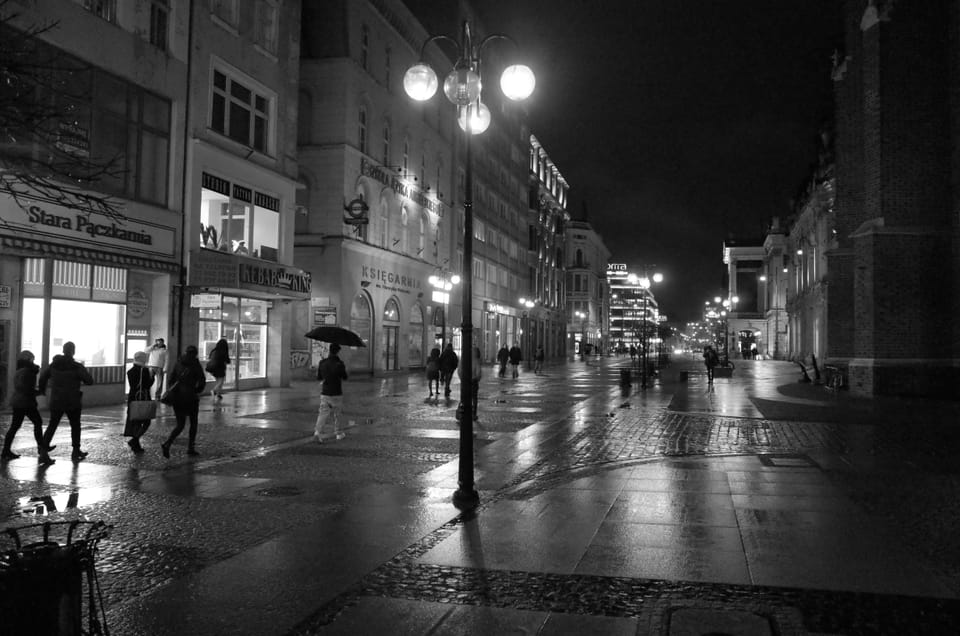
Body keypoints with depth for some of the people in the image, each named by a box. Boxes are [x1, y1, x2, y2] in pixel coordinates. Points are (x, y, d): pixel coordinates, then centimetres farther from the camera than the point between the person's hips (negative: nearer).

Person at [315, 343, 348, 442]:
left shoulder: (322, 363, -2)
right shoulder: (339, 364, -14)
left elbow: (318, 378, 7)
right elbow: (345, 377, -1)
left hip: (324, 393, 3)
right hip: (336, 394, -2)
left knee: (323, 414, 2)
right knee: (337, 414, 15)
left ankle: (318, 432, -17)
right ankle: (338, 433, 26)